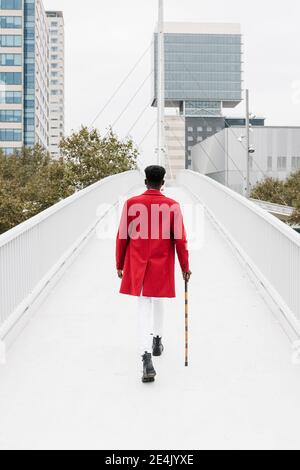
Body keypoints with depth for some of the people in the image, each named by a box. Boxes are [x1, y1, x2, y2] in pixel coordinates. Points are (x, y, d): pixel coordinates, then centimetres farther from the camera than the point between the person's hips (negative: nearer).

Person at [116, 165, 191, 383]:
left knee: (144, 307, -1)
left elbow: (122, 237, -1)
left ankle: (147, 359, -15)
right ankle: (157, 342, 42)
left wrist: (120, 264, 10)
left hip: (137, 265, -1)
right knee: (158, 300, 24)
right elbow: (180, 239, -6)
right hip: (162, 265, 1)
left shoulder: (131, 203, -5)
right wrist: (185, 267, 3)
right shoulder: (172, 206, -6)